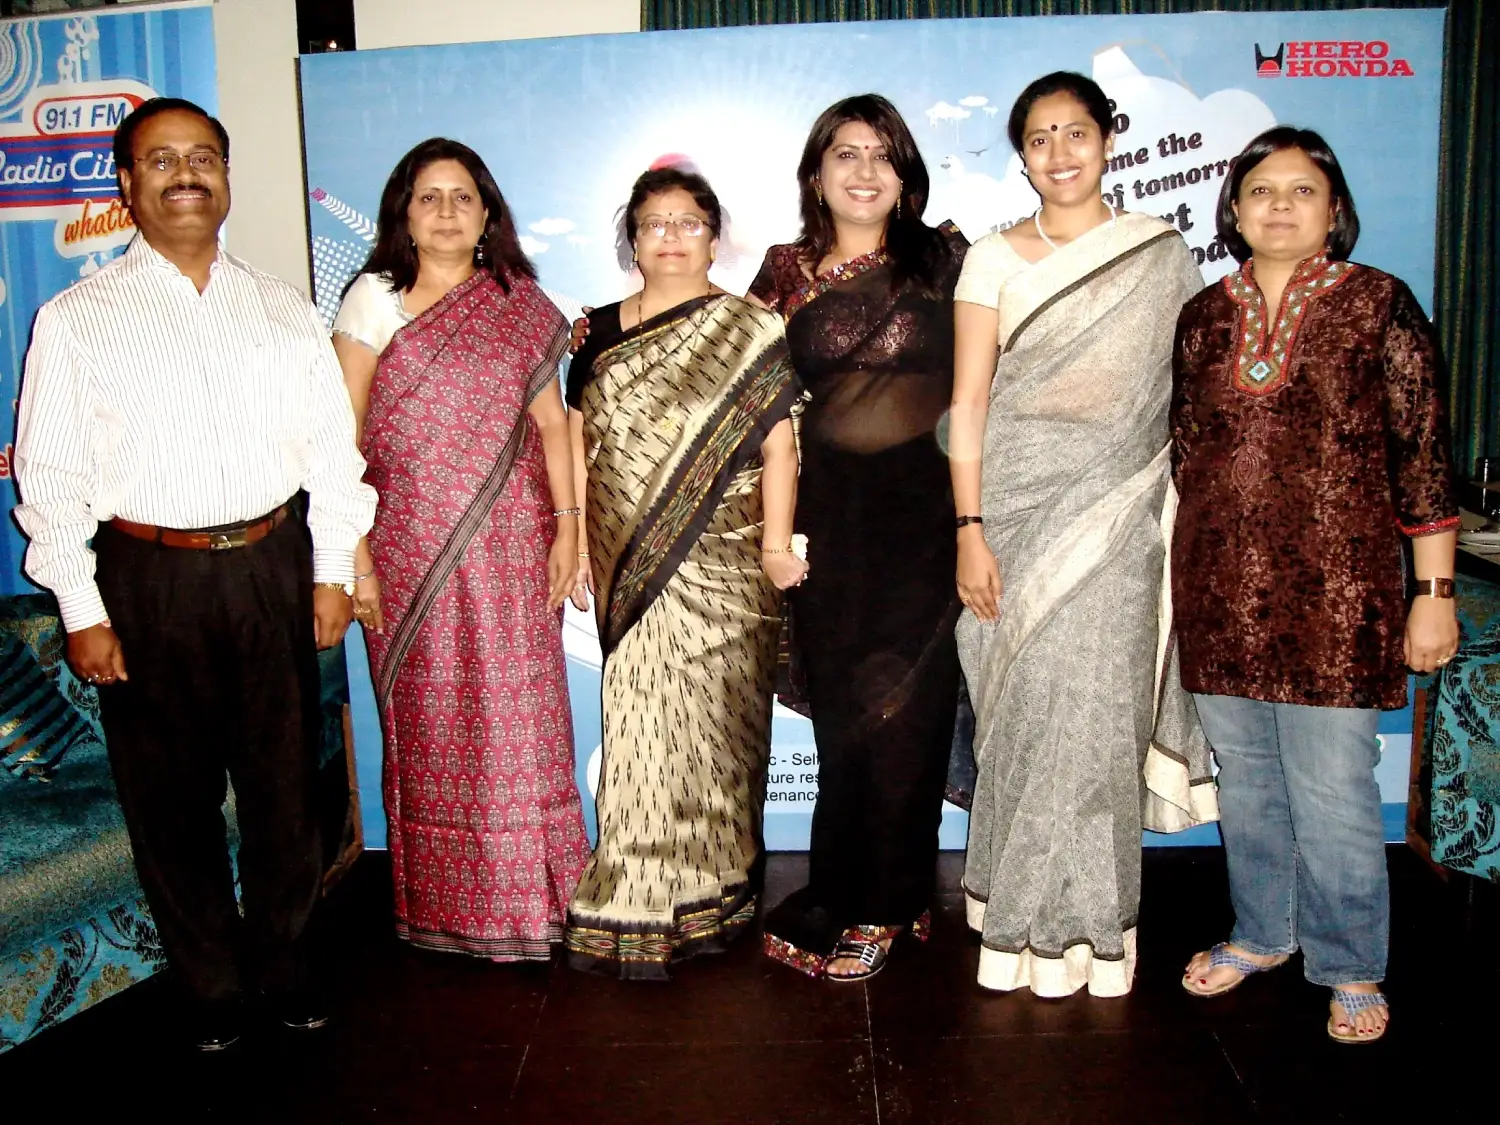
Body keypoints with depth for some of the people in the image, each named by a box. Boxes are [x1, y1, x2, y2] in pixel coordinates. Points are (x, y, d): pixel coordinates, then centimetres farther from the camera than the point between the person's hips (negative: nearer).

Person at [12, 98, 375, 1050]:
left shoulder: (287, 311, 7)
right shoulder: (77, 319, 0)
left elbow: (333, 447, 8)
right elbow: (51, 474, -2)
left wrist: (332, 571, 3)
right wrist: (83, 611, -6)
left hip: (272, 567, 2)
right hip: (148, 579, -2)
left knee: (286, 779, 12)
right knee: (172, 794, 10)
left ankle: (283, 953, 34)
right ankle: (210, 979, 30)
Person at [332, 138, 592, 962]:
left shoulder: (520, 305, 9)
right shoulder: (374, 300, 4)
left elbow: (550, 421, 8)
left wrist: (566, 524, -1)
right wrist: (353, 554, -6)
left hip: (507, 548, 1)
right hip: (407, 547, -1)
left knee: (516, 721, 1)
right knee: (426, 728, 5)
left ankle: (527, 899, 16)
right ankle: (441, 905, 20)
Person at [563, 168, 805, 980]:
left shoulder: (750, 332, 2)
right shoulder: (601, 333, 13)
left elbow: (776, 443, -4)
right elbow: (580, 444, 14)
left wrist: (775, 544, -11)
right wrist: (578, 541, 8)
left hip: (720, 567, -3)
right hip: (631, 568, 3)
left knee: (711, 722, 1)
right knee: (644, 722, 4)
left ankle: (707, 896, 16)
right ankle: (637, 910, 16)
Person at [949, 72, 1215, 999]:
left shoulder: (1163, 254, 7)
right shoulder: (996, 259, 4)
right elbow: (968, 403, -1)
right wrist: (970, 530, -8)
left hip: (1118, 517, 1)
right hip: (1019, 511, 0)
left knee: (1100, 711, 1)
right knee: (1027, 707, 2)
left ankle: (1091, 919, 19)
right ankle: (1026, 918, 19)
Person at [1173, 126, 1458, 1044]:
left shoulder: (1380, 306, -1)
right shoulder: (1204, 316, 9)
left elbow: (1423, 454, -3)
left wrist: (1435, 591, -6)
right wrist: (1174, 579, 14)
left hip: (1334, 595, -3)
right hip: (1221, 592, 4)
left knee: (1332, 790, 0)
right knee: (1245, 781, 14)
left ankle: (1351, 968, 21)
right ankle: (1263, 934, 34)